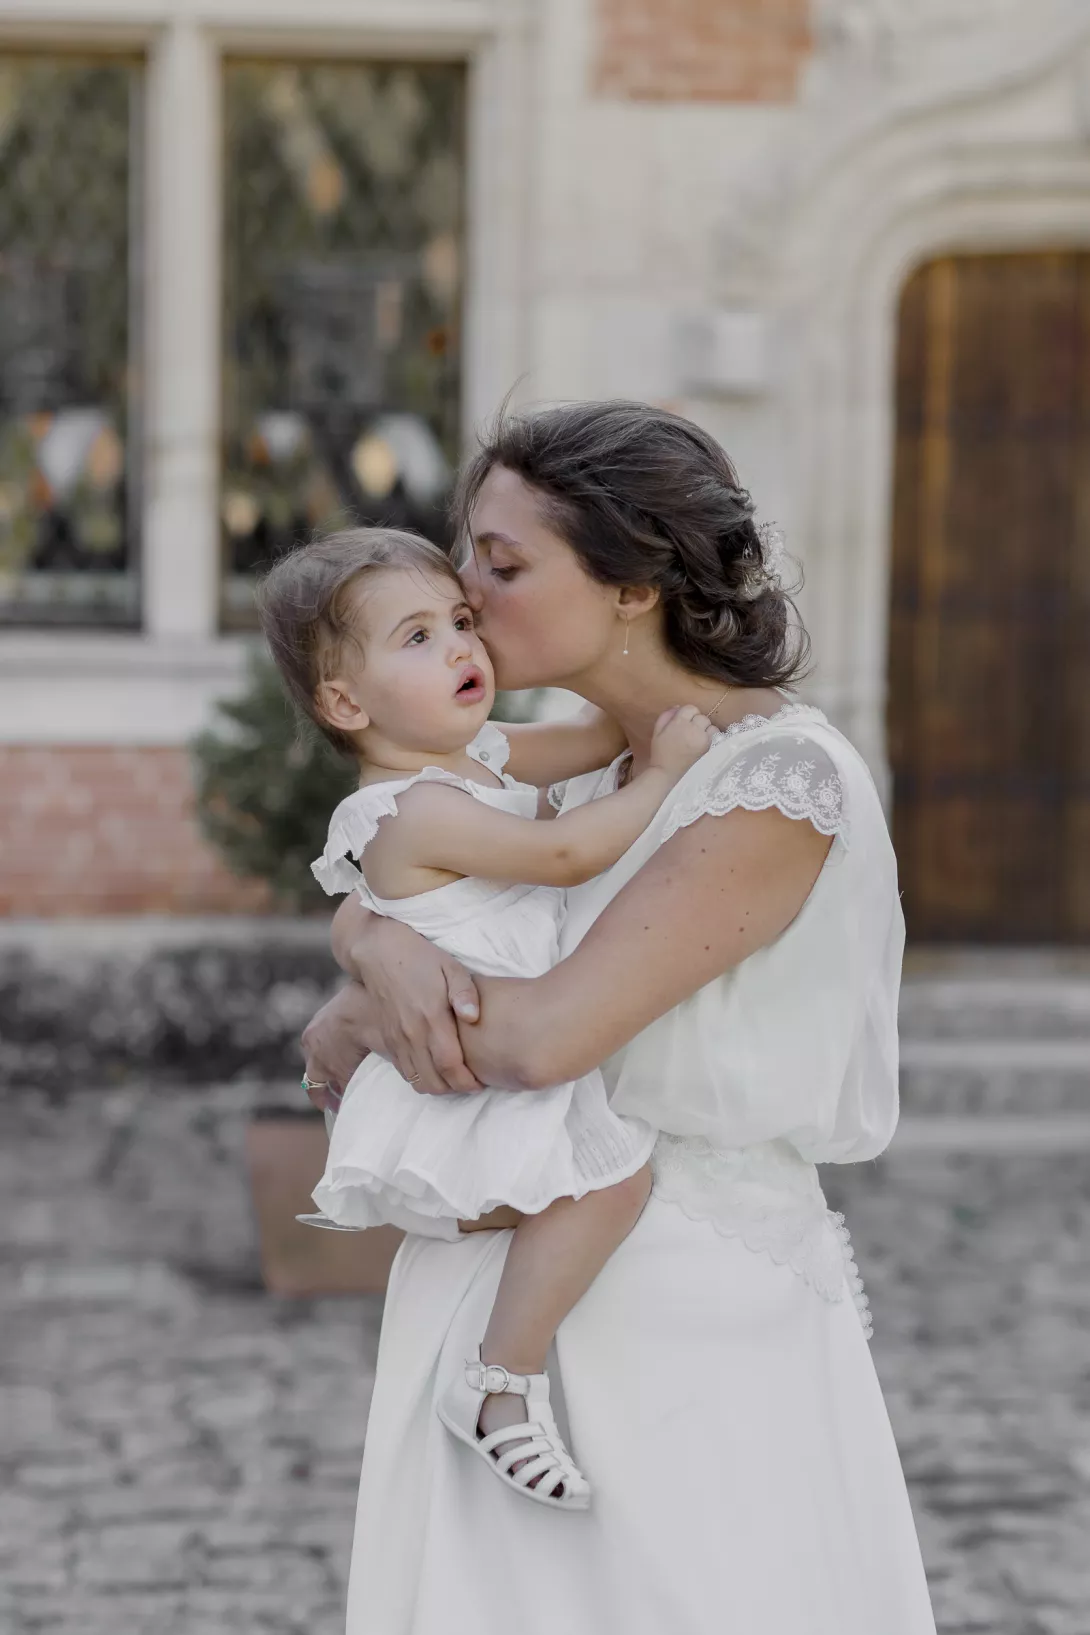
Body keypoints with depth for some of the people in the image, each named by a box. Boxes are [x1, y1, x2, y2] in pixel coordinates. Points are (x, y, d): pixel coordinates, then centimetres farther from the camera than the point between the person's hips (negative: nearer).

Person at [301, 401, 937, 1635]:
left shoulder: (786, 782, -17)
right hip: (529, 1298, 7)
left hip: (693, 1322, -7)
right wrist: (384, 946, -11)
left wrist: (347, 1028, -6)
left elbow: (548, 1033, -24)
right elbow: (370, 895, 14)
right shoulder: (590, 770, 9)